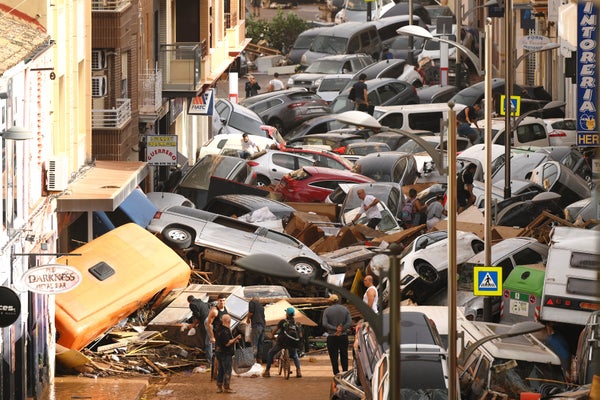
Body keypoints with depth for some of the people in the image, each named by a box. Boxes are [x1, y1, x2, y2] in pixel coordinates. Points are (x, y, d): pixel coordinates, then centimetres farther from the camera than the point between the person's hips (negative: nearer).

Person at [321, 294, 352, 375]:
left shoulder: (327, 310, -3)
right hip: (343, 336, 2)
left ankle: (337, 374, -2)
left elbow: (324, 324, -13)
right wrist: (341, 329, -11)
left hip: (332, 337, -2)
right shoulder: (345, 309, 2)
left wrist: (335, 329, -14)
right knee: (344, 356, 12)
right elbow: (349, 322, -7)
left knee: (334, 357, 2)